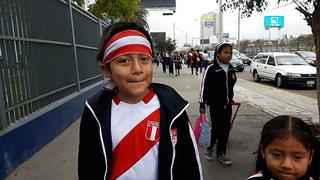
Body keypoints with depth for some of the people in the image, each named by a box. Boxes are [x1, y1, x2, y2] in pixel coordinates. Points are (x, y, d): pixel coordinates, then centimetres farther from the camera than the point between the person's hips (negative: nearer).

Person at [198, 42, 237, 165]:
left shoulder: (231, 69, 5)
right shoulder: (211, 69, -13)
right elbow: (204, 87, -12)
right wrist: (202, 104, -13)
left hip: (227, 104, 6)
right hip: (215, 104, -6)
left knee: (225, 129, 9)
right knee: (216, 128, 1)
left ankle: (221, 153, 23)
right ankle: (209, 148, 28)